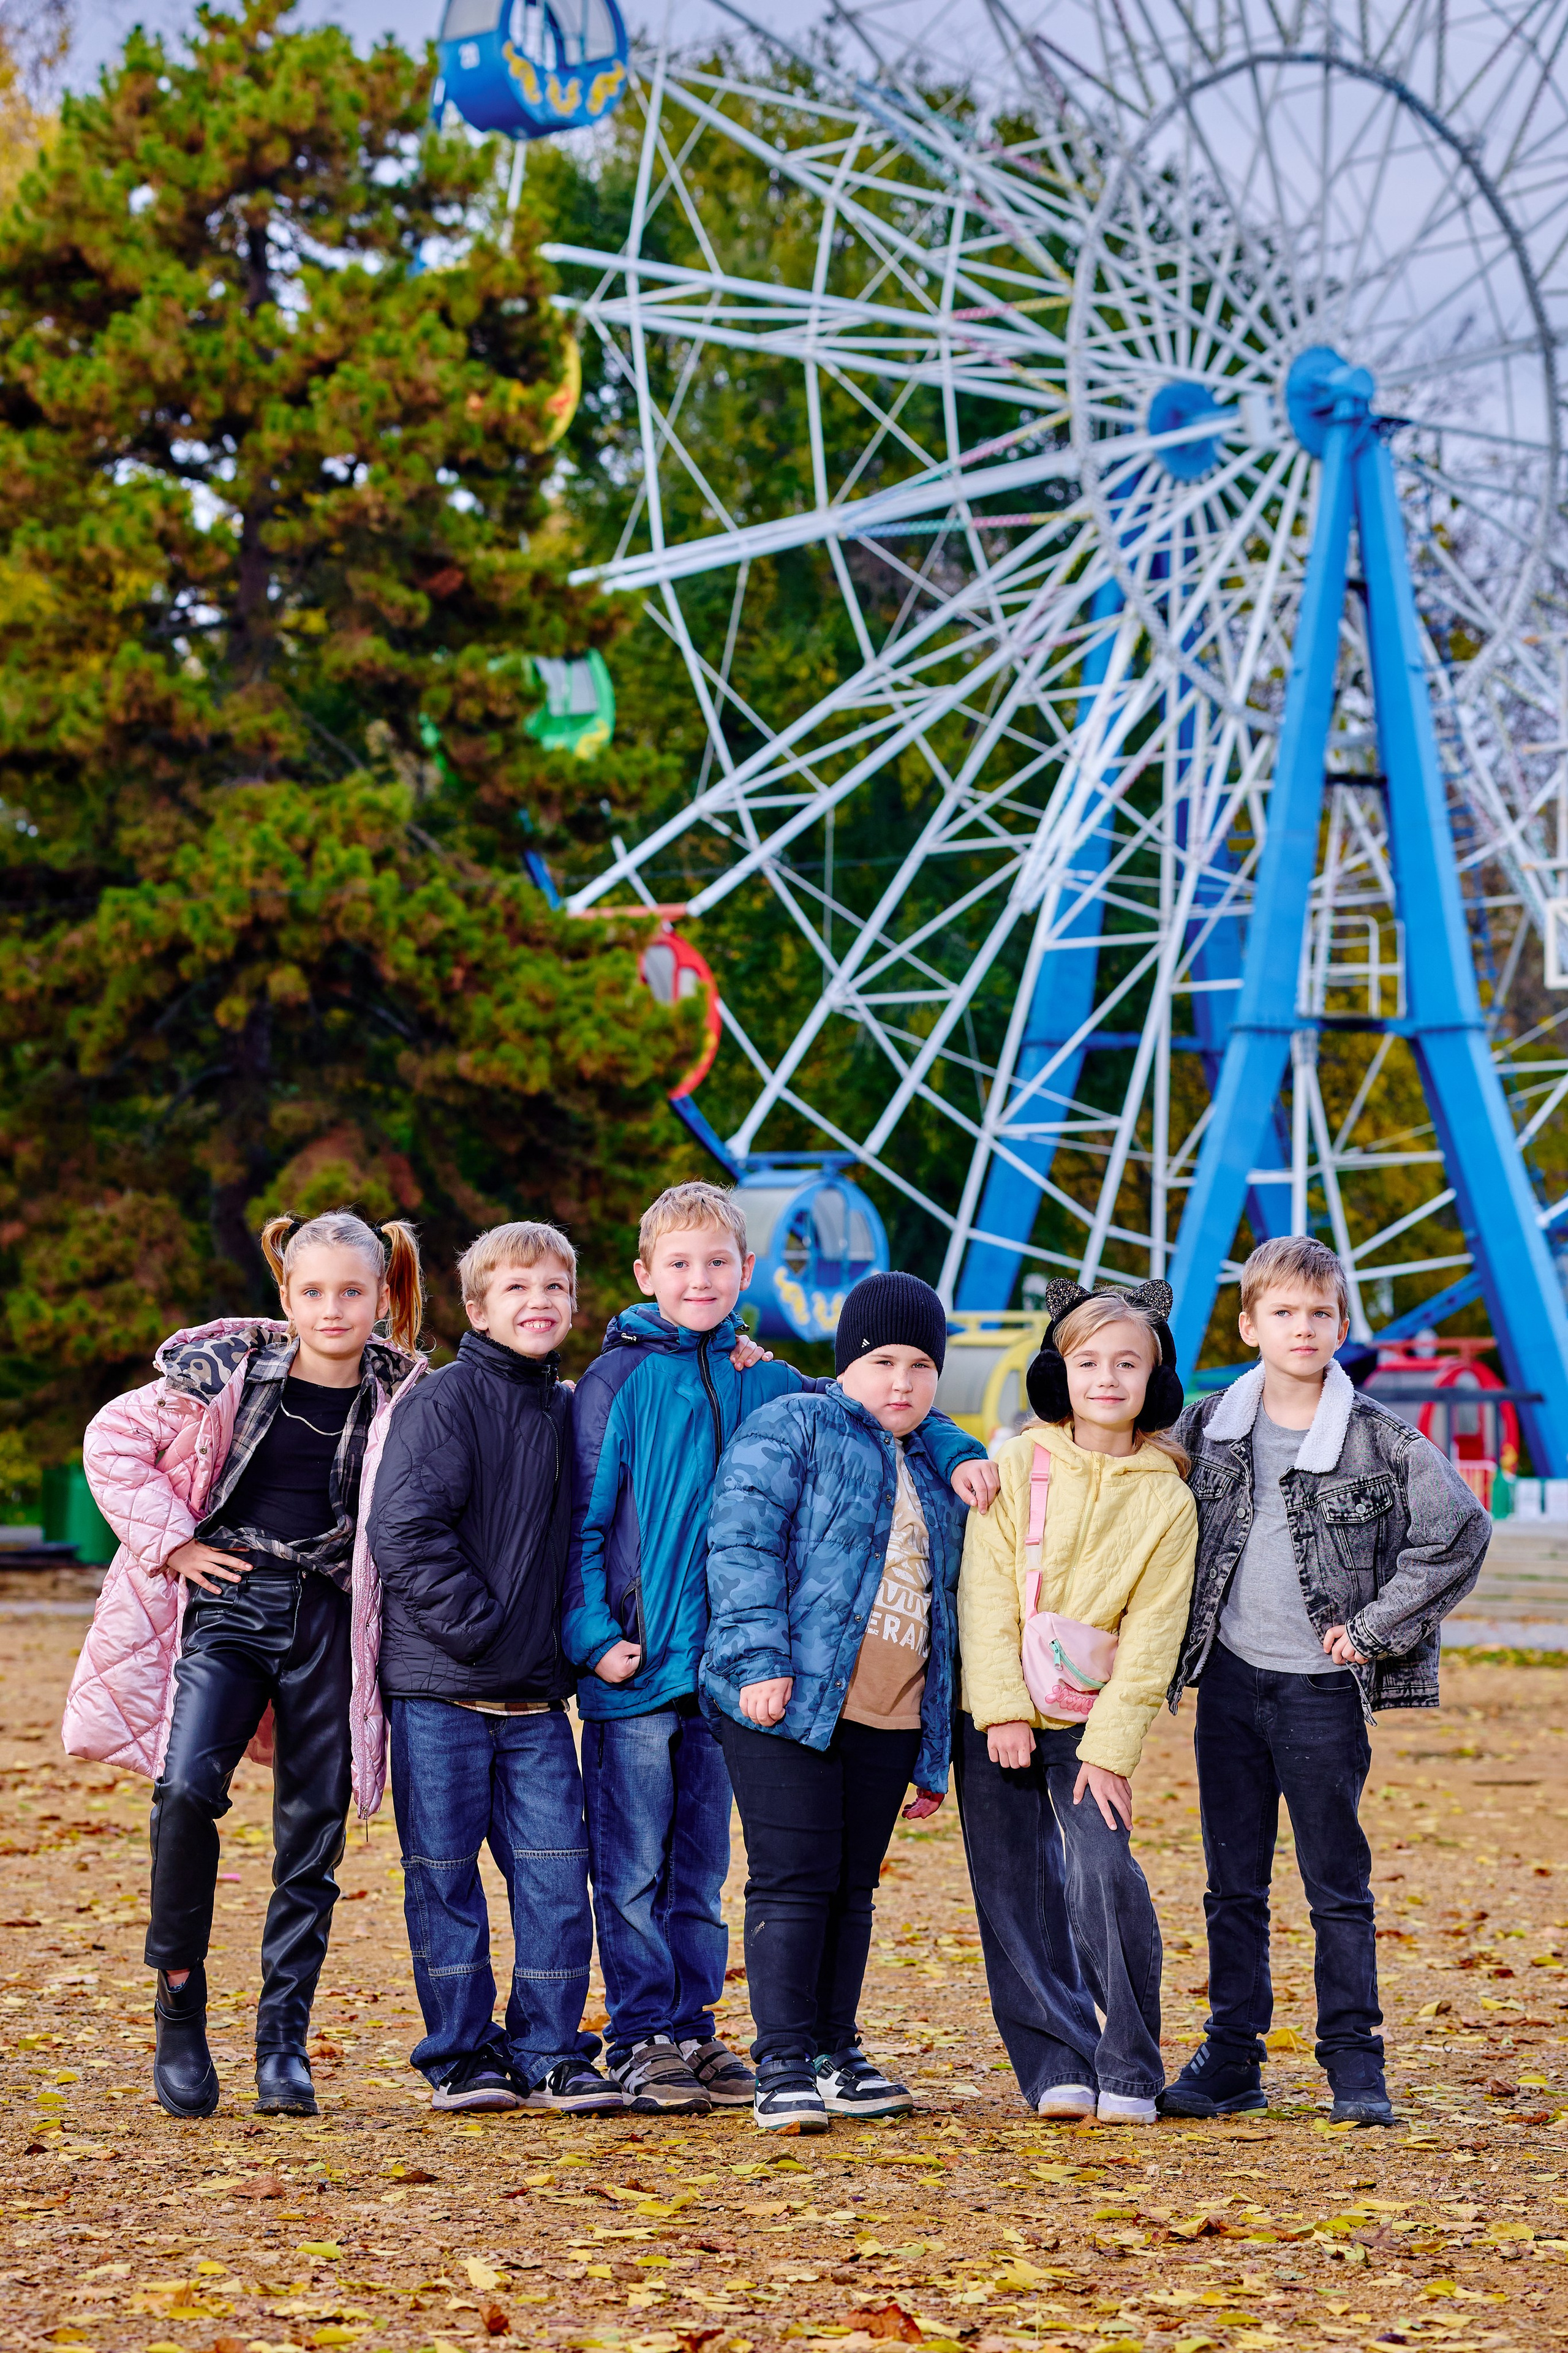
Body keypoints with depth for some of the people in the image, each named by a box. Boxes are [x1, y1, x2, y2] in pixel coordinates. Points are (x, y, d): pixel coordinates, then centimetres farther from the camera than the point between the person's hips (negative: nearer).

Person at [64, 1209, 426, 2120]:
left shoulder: (402, 1398, 5)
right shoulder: (224, 1372, 0)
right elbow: (114, 1441, 7)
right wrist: (172, 1541, 0)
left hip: (331, 1624, 2)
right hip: (227, 1602, -2)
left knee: (313, 1833, 1)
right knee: (187, 1787, -22)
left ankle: (284, 2043, 11)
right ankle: (180, 2014, -7)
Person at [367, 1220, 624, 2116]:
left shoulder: (568, 1411, 12)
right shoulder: (446, 1400, -8)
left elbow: (578, 1539, 22)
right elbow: (406, 1531, -15)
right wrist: (479, 1628, -16)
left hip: (536, 1695, 5)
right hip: (441, 1686, -5)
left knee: (556, 1872, 0)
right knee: (445, 1874, 2)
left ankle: (551, 2054, 9)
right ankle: (462, 2056, 11)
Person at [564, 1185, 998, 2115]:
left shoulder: (765, 1384, 9)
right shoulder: (620, 1380, -3)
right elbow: (583, 1517, -3)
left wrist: (956, 1453, -2)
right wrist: (594, 1635, -12)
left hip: (725, 1663, 4)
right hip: (637, 1661, -4)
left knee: (701, 1868, 11)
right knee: (632, 1868, -1)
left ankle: (694, 2031, 18)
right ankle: (643, 2040, 6)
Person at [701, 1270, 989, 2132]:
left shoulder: (937, 1468, 21)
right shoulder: (790, 1429, 1)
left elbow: (941, 1607, 25)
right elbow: (742, 1545, -9)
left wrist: (935, 1755, 22)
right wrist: (761, 1659, -20)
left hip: (891, 1719, 6)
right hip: (790, 1703, -6)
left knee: (852, 1885, 11)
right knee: (793, 1880, -8)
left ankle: (835, 2052, 20)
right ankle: (783, 2066, -7)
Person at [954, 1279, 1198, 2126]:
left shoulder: (1167, 1500, -1)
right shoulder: (1018, 1467, 0)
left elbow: (1150, 1640, -3)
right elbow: (986, 1594, -3)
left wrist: (1111, 1749, -9)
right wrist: (1002, 1709, -11)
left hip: (1090, 1723, -1)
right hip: (997, 1718, 1)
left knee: (1104, 1875, -16)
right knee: (1017, 1897, -1)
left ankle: (1131, 2071, -4)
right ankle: (1057, 2064, 9)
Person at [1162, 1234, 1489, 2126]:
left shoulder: (1382, 1439, -7)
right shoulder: (1207, 1427, 4)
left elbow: (1460, 1533, -8)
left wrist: (1374, 1627, -9)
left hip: (1321, 1687, -3)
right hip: (1230, 1681, 3)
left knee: (1339, 1886, 2)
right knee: (1234, 1885, 9)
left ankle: (1355, 2064, 9)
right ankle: (1232, 2057, 16)